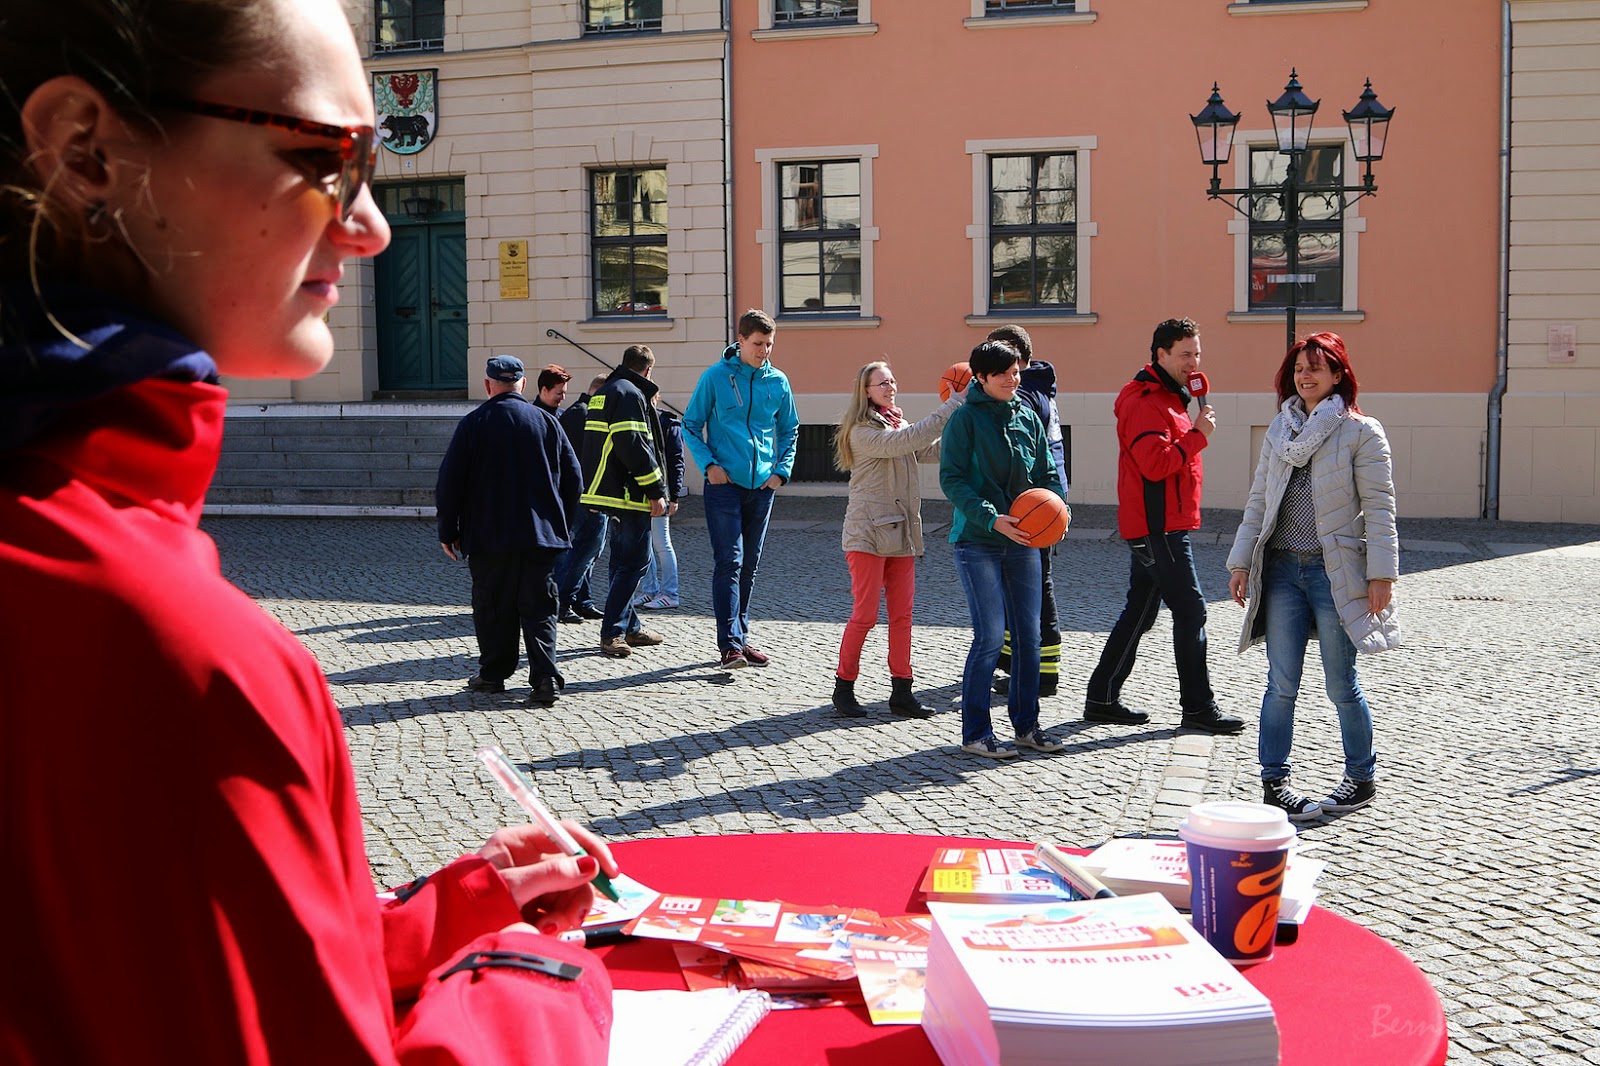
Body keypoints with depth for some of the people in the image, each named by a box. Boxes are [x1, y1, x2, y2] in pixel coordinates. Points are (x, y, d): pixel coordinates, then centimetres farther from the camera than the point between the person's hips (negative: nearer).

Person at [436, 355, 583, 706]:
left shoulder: (472, 423, -3)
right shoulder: (547, 421, 4)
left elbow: (450, 482, -3)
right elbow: (573, 478, 7)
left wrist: (448, 532, 6)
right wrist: (563, 526, 16)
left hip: (488, 536, -2)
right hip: (541, 534, 2)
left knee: (492, 607, 10)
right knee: (538, 607, 4)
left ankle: (493, 673, 18)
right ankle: (545, 676, -7)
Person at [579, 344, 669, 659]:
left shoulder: (603, 393, 19)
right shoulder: (631, 394, -12)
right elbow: (634, 446, -21)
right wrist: (655, 490, -17)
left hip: (606, 490, 10)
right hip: (628, 492, -10)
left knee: (623, 561, 16)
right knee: (634, 562, -7)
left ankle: (630, 627, 24)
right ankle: (612, 632, -10)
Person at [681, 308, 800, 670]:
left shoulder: (778, 382, 7)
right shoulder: (715, 377, -3)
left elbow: (789, 432, 17)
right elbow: (691, 426, 1)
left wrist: (782, 471, 4)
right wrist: (708, 463, -12)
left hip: (762, 486, 4)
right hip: (724, 484, -4)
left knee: (749, 565, 11)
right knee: (728, 562, -11)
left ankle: (740, 636, 22)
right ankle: (729, 644, -13)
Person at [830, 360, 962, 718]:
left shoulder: (898, 426, 17)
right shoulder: (862, 432, -11)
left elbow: (931, 451, 5)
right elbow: (910, 441, -24)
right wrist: (955, 403, -24)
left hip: (901, 532, 8)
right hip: (868, 531, -8)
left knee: (902, 614, 6)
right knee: (865, 615, -4)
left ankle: (901, 691, 12)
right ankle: (843, 687, 9)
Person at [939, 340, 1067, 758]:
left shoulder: (1028, 416, 10)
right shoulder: (966, 419, -7)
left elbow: (1048, 472, 14)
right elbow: (952, 479, -13)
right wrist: (991, 518, -23)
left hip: (1024, 540, 6)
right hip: (977, 541, -6)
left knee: (1028, 633, 9)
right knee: (990, 636, -9)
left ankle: (1026, 723, 23)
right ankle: (975, 732, 3)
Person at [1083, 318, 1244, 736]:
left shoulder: (1168, 397, 19)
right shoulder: (1144, 401, -14)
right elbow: (1156, 464, -23)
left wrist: (1197, 430, 5)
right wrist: (1199, 434, -17)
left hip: (1159, 526, 11)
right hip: (1158, 527, -11)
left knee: (1139, 613, 12)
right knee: (1190, 610, -6)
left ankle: (1102, 698, 17)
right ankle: (1198, 707, 1)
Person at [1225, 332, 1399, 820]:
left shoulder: (1361, 432, -3)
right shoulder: (1279, 430, 12)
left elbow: (1378, 508, -6)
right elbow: (1258, 501, 13)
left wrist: (1381, 574, -12)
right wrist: (1241, 562, 7)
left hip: (1335, 571, -4)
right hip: (1282, 569, 4)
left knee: (1341, 685, 6)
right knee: (1281, 684, 4)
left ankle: (1362, 778, 23)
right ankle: (1274, 780, 13)